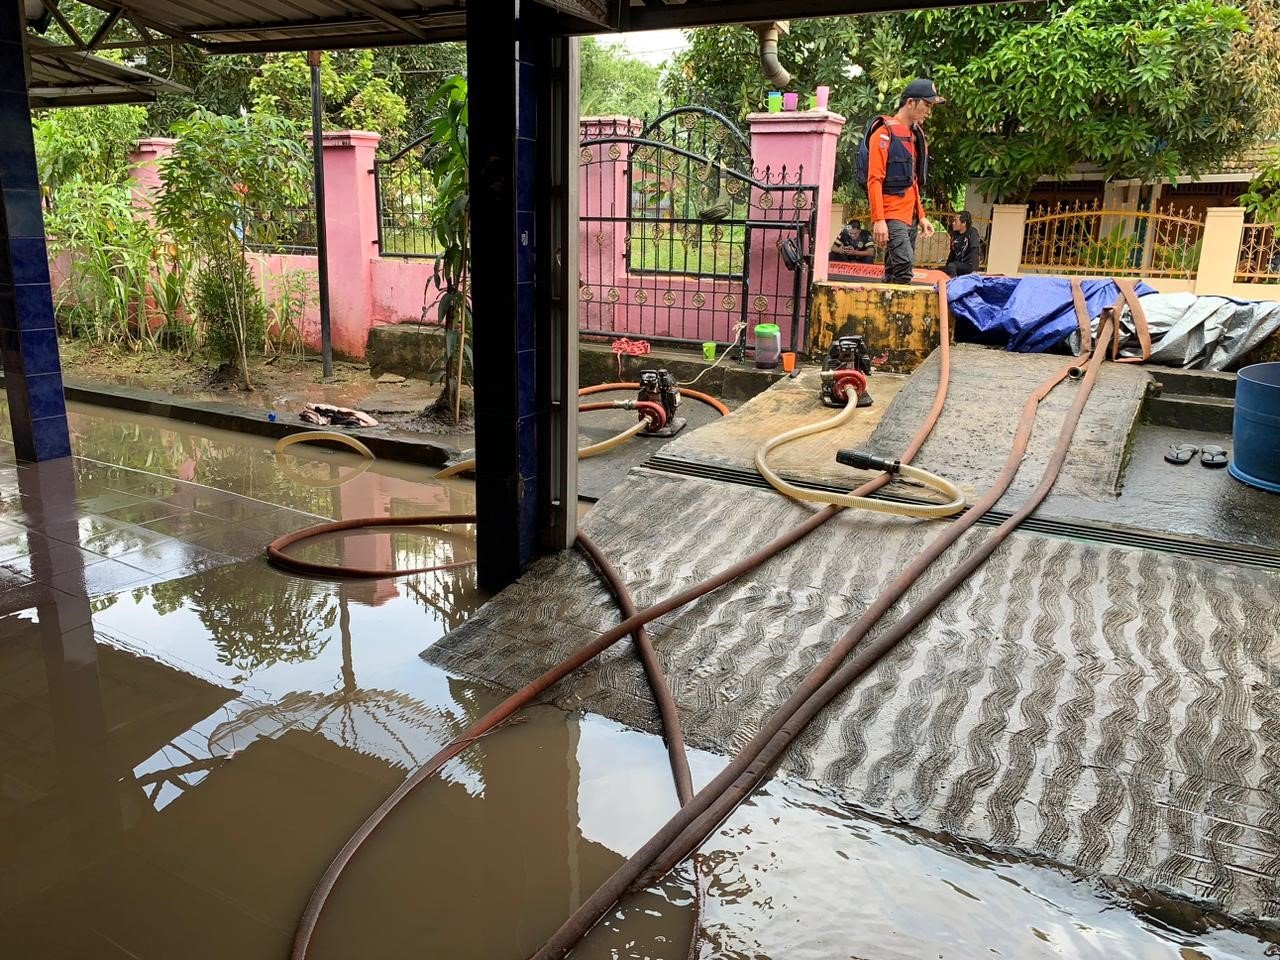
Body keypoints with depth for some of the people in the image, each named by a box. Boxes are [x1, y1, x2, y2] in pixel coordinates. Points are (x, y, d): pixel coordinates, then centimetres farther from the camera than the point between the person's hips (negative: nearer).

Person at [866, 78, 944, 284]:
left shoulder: (914, 136, 19)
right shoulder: (885, 132, -6)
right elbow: (874, 180, -13)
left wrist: (921, 216, 18)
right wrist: (878, 220, -21)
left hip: (909, 217, 8)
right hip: (891, 215, -8)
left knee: (894, 271, 7)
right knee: (904, 264, -21)